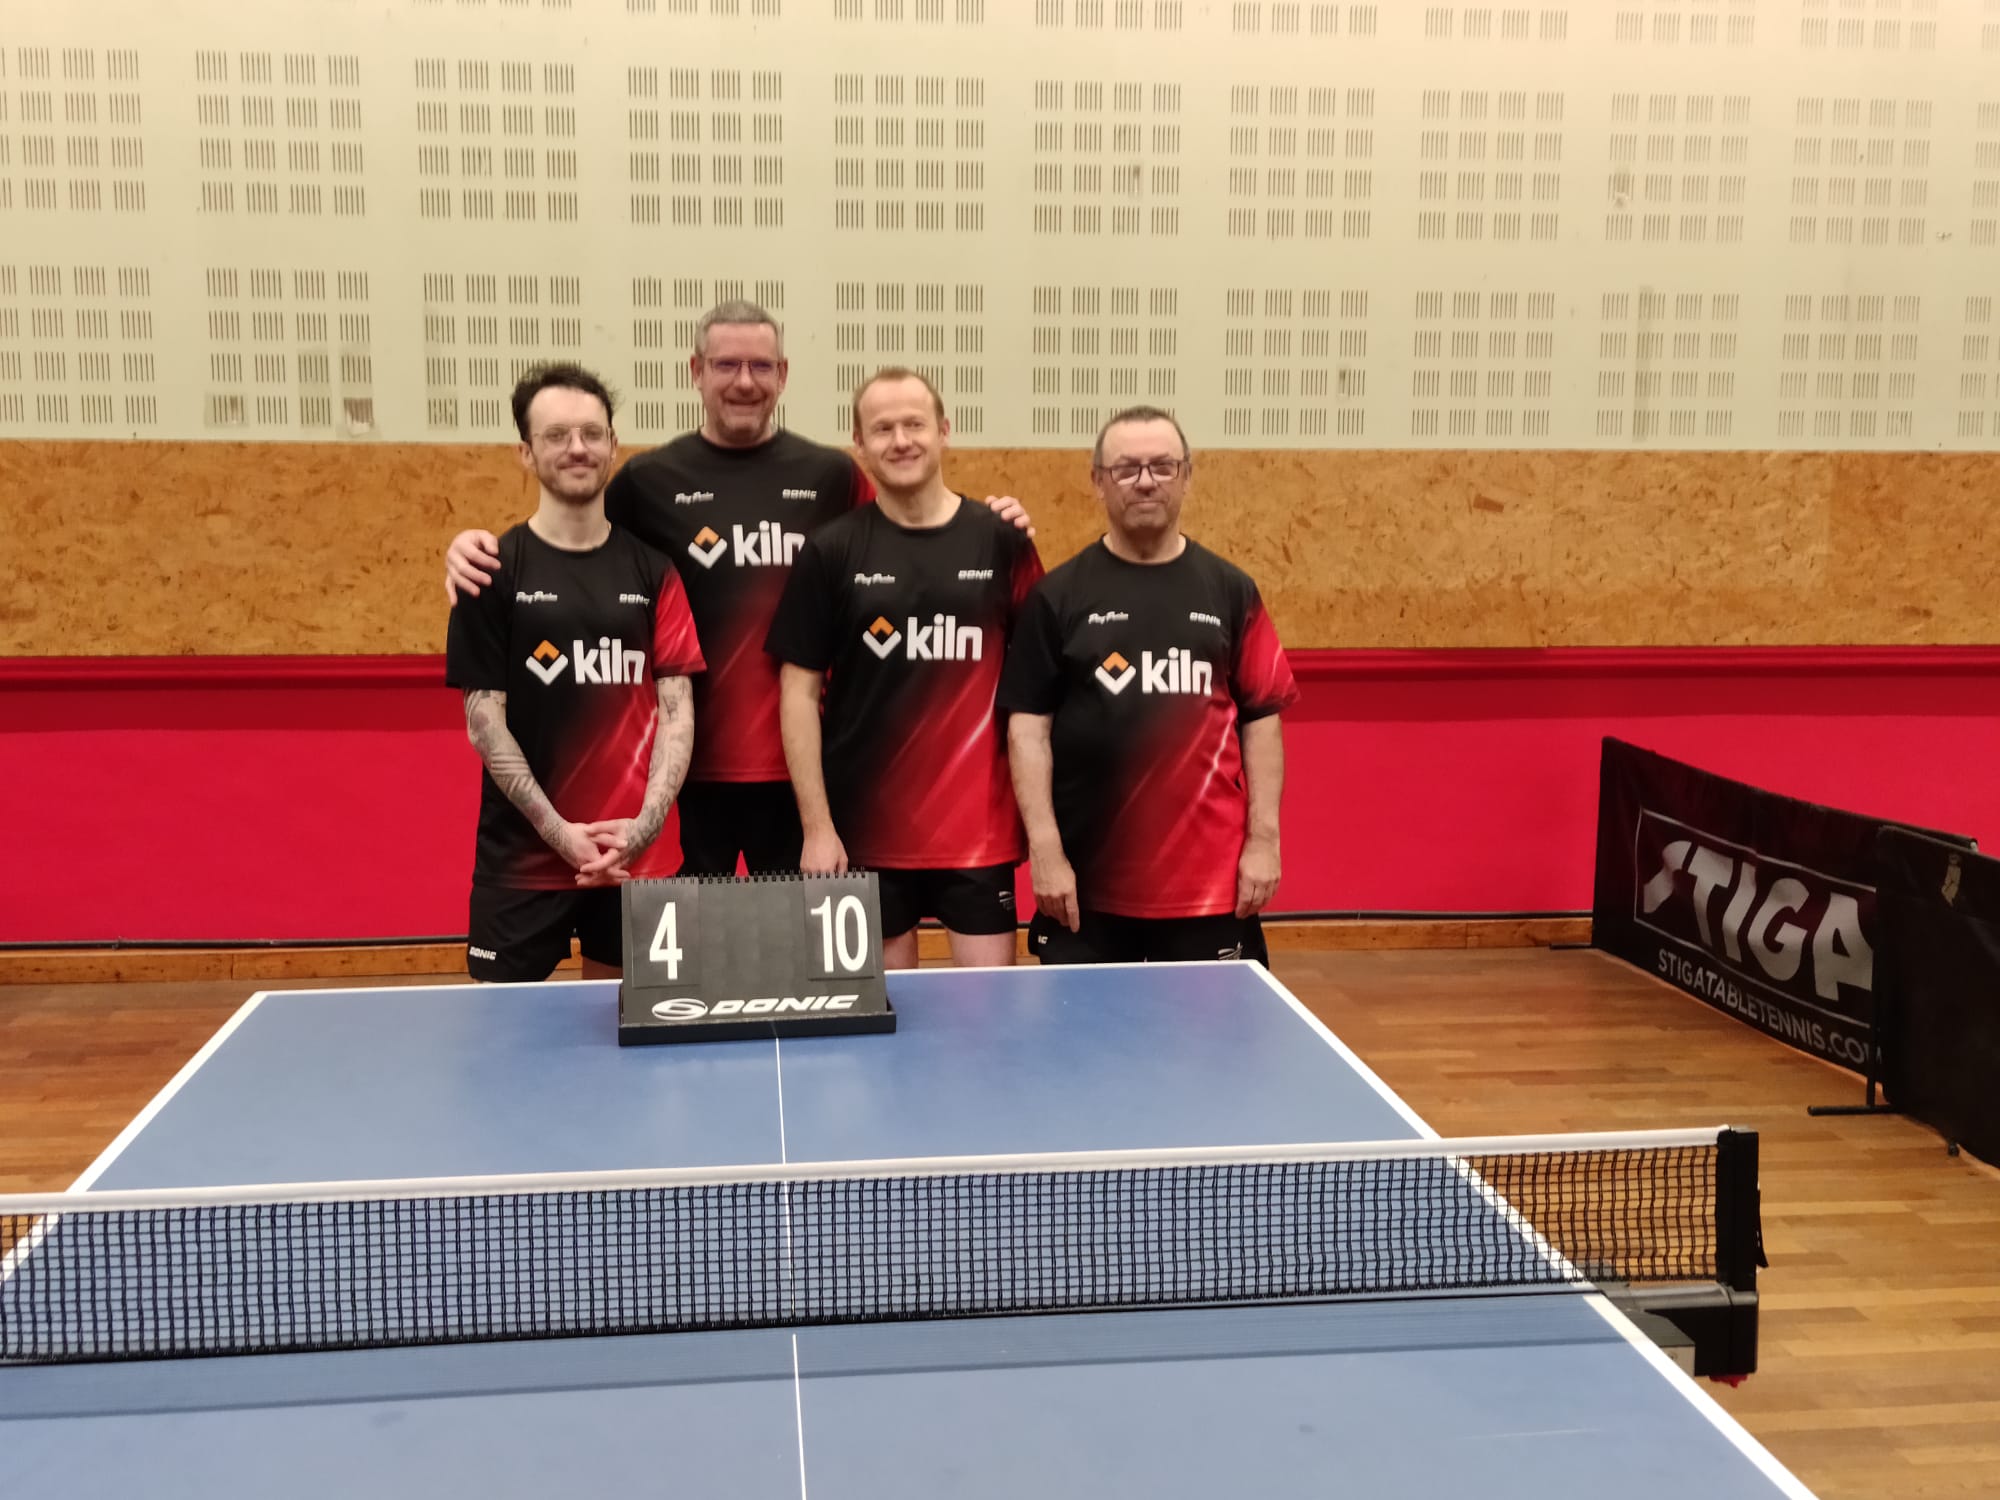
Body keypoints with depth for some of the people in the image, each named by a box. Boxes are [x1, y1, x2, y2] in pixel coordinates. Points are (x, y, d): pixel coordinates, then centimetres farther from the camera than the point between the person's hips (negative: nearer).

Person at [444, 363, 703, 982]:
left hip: (631, 854, 2)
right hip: (521, 857, -2)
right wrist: (561, 833, -13)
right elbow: (484, 718, -4)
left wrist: (644, 824, -12)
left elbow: (677, 708, 1)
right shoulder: (494, 570, -2)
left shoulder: (651, 567, 4)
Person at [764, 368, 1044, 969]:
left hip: (983, 826, 0)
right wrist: (817, 826, -5)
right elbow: (799, 691, 0)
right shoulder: (831, 551, -1)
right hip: (865, 828, 0)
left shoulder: (1001, 540, 1)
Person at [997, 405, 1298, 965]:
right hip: (1086, 878, -1)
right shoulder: (1058, 595, 0)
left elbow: (1261, 720, 6)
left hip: (1210, 879, 1)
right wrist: (1044, 849, -8)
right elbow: (1028, 726, -1)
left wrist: (1263, 839, 0)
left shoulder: (1230, 591, 5)